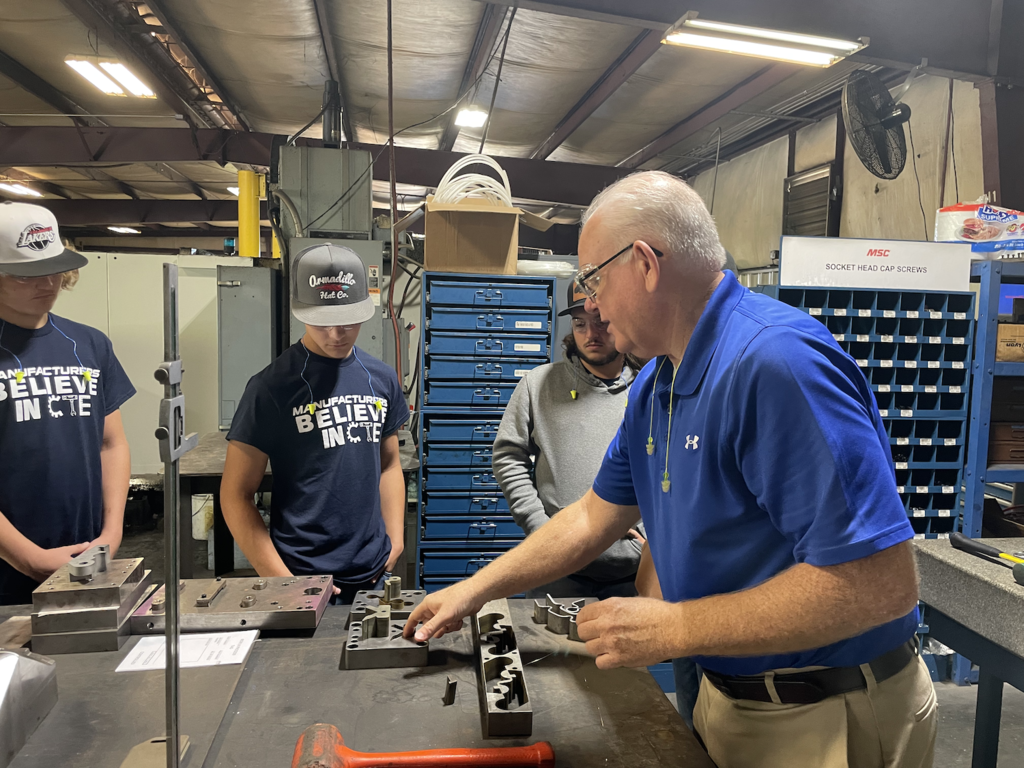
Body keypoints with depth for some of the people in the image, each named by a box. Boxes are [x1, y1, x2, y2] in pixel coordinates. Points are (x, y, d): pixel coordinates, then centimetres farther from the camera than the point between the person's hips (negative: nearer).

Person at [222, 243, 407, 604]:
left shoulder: (382, 379, 4)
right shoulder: (273, 386, -10)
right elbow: (236, 495, -8)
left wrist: (395, 539, 3)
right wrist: (284, 583, -14)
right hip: (304, 577, -4)